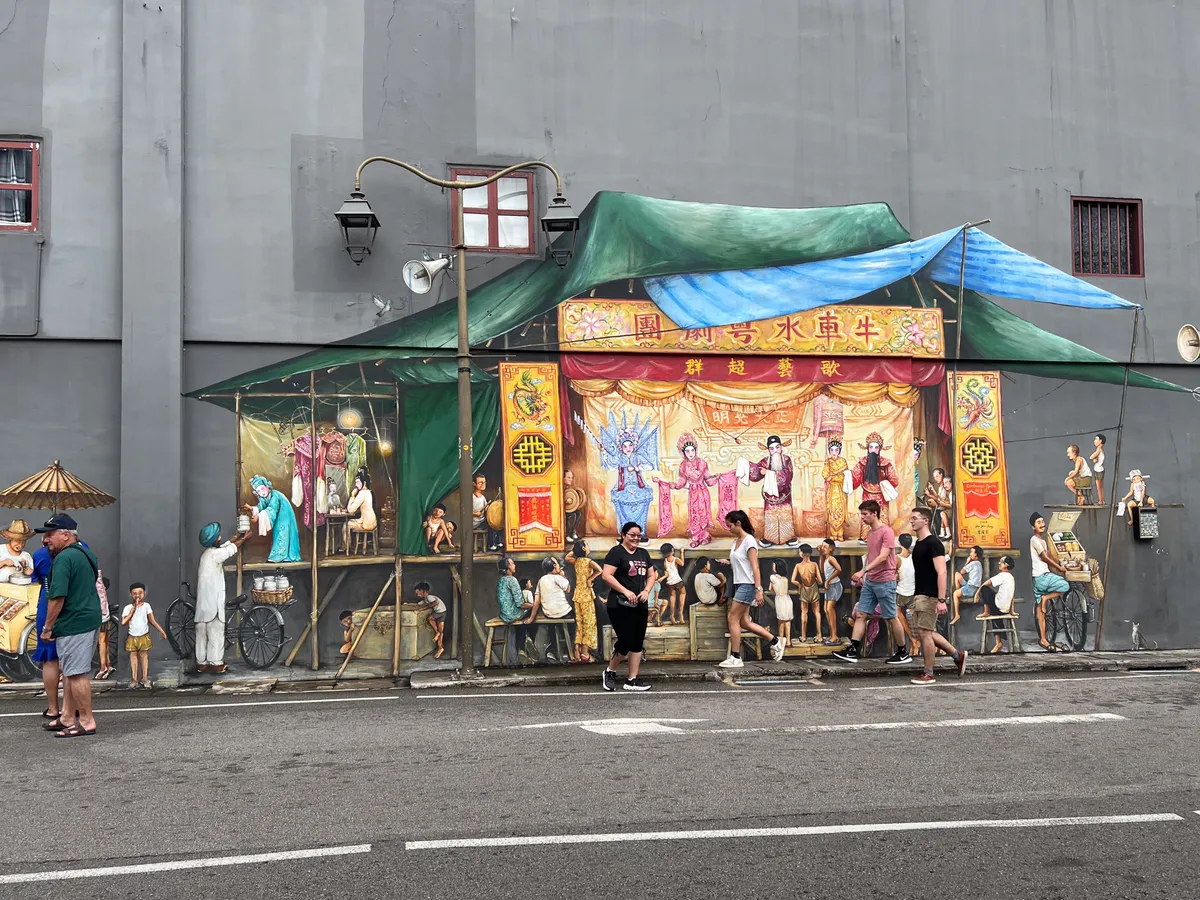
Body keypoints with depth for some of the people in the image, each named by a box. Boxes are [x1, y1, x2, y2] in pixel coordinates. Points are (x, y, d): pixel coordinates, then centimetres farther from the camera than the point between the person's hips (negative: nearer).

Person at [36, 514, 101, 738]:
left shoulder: (63, 558, -16)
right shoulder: (86, 554, 14)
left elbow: (57, 597, -22)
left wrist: (47, 627, -12)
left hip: (73, 624, -10)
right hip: (90, 619, 10)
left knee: (76, 673, -4)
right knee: (69, 671, 17)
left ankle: (86, 722, 1)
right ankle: (67, 718, 24)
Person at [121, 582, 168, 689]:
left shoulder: (146, 606, -3)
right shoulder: (128, 607, -5)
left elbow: (152, 621, 3)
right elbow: (123, 622, -16)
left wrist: (161, 631, -2)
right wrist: (133, 609, -17)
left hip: (144, 636, 0)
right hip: (132, 637, 0)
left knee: (144, 656, 5)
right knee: (133, 656, 4)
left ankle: (144, 679, 11)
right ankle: (134, 679, 9)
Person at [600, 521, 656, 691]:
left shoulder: (643, 553, 15)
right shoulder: (616, 552, -7)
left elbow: (651, 575, 20)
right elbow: (607, 575, -15)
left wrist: (646, 591, 0)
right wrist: (626, 591, -19)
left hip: (640, 605, 7)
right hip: (620, 606, -7)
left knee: (637, 643, 6)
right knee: (626, 642, -9)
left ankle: (632, 680, 11)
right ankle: (610, 672, 13)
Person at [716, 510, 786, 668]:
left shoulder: (749, 541, -12)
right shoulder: (736, 541, 13)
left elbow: (755, 567, -17)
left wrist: (758, 590, -21)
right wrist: (728, 562, 1)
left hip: (747, 585, -9)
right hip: (739, 584, 9)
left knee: (733, 619, -7)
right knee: (744, 622, 9)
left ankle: (735, 658, -1)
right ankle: (775, 641, 20)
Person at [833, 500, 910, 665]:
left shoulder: (887, 532, -14)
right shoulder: (869, 532, 13)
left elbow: (883, 556, -23)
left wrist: (863, 571, -29)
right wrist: (863, 575, 14)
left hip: (885, 582, -8)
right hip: (869, 581, 8)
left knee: (891, 618, 1)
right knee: (860, 614, 2)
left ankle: (903, 653, 14)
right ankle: (853, 651, 1)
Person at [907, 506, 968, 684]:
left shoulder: (933, 543, -14)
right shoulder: (918, 543, 14)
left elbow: (941, 572, -20)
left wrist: (941, 600, -25)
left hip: (929, 596, -9)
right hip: (919, 595, 9)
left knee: (924, 633, -5)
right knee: (927, 633, 13)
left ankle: (928, 674, 4)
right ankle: (958, 655, 27)